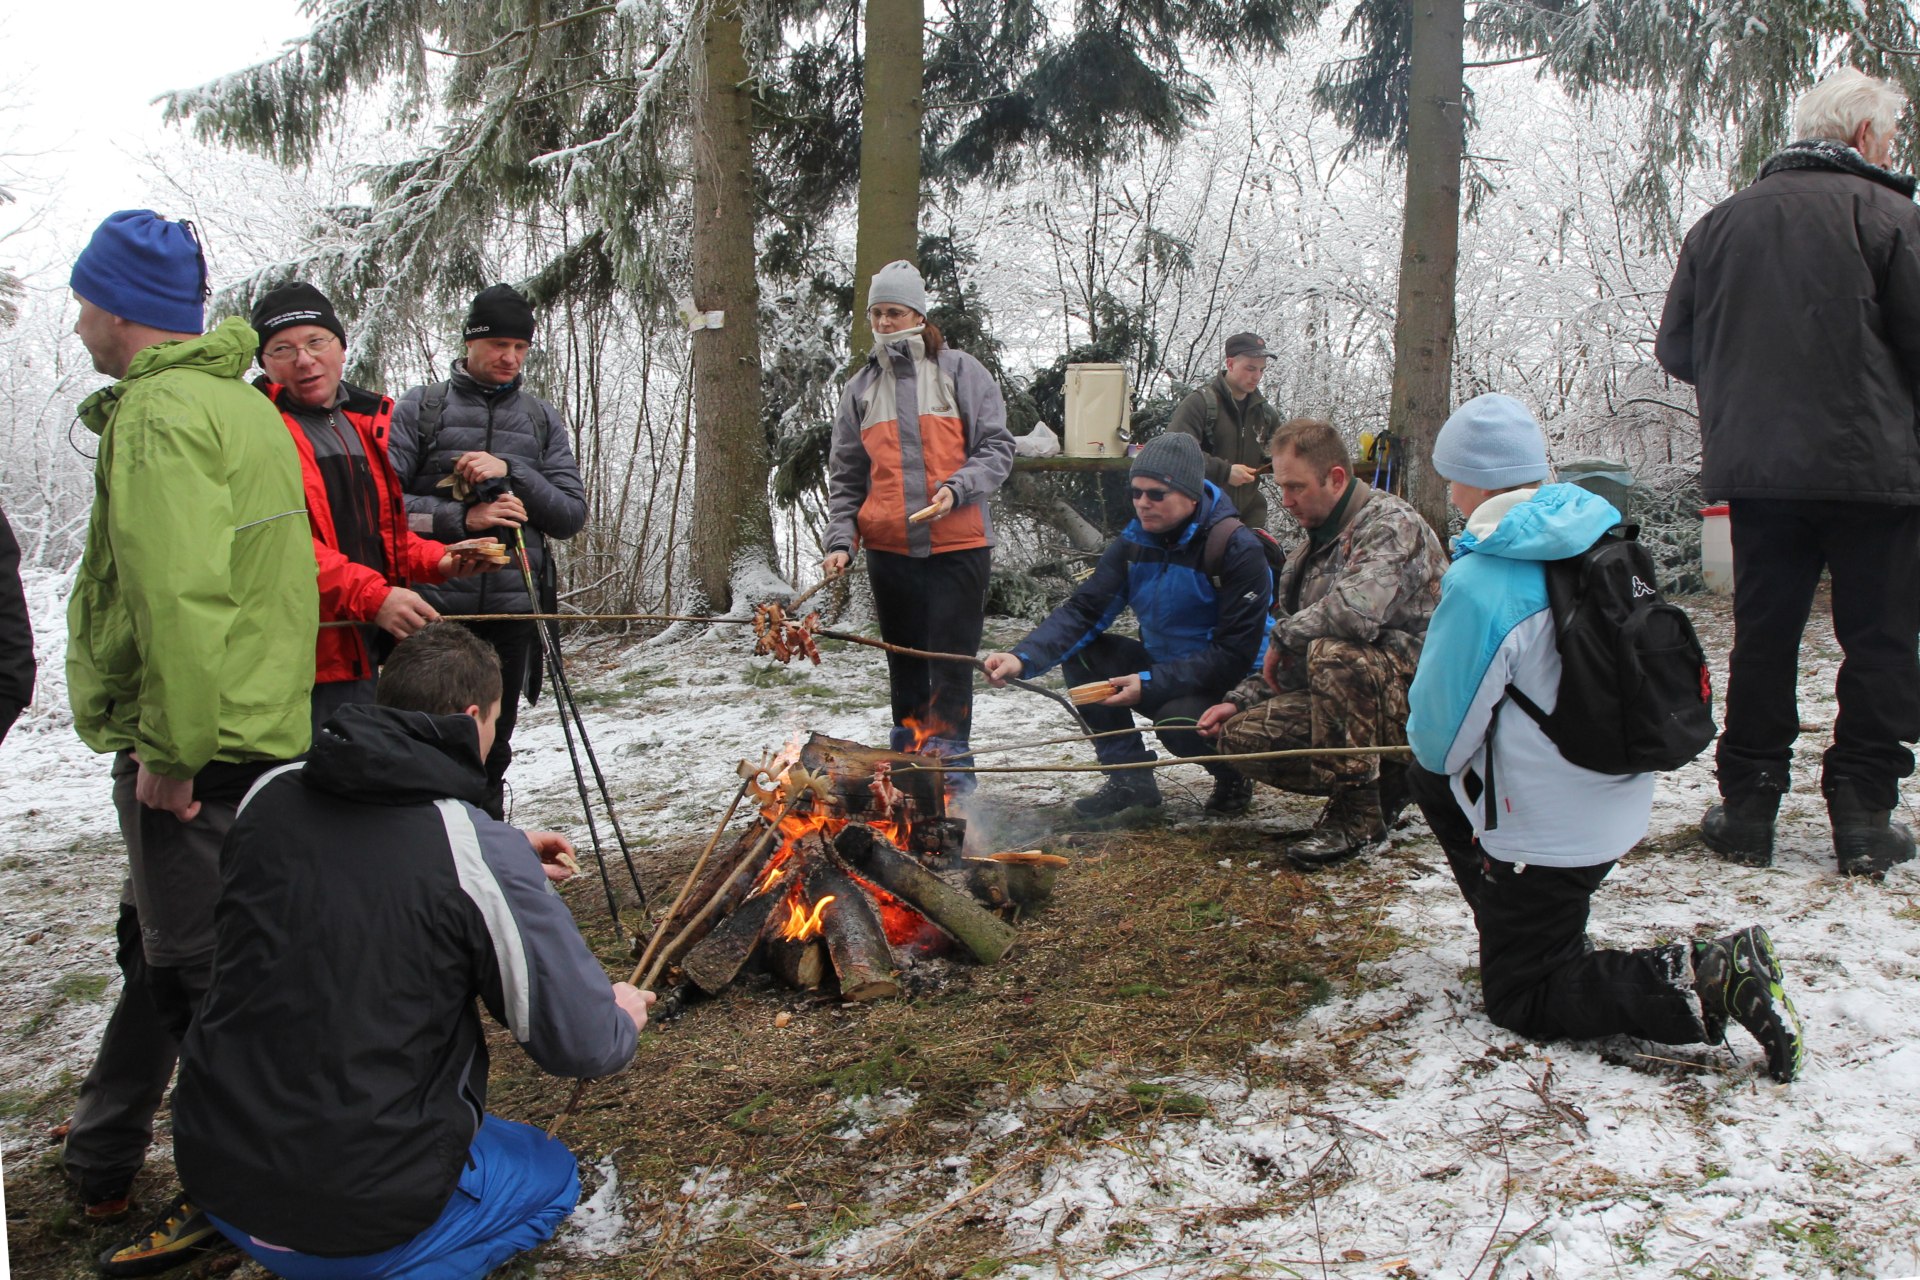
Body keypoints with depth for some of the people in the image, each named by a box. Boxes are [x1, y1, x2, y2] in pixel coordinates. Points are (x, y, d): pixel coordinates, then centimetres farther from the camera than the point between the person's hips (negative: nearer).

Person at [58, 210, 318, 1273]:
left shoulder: (161, 412, -16)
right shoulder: (239, 401, 16)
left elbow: (177, 595, -27)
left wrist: (170, 748, -20)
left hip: (196, 750, -10)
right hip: (259, 730, 10)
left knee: (198, 972, 1)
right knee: (159, 946, 22)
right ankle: (99, 1162, 40)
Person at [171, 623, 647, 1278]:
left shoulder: (269, 795, -3)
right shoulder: (483, 854, -18)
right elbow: (585, 1047, -11)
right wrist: (623, 1013, 12)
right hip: (359, 1212, -6)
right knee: (552, 1176, 21)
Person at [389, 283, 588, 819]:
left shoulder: (542, 419, 13)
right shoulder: (420, 408, 4)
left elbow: (572, 514, 4)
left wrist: (510, 472, -10)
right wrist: (461, 519, -15)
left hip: (513, 611, 3)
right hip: (434, 607, -3)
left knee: (492, 753, 12)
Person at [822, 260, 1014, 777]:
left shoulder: (960, 372, 2)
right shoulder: (861, 388, 13)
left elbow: (998, 447, -1)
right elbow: (845, 475, 14)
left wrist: (957, 489, -18)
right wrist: (841, 539, 1)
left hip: (957, 544, -3)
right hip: (888, 547, 4)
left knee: (950, 658, -3)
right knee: (904, 661, 11)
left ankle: (950, 764, 5)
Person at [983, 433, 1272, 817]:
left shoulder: (1238, 550, -20)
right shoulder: (1133, 543, -2)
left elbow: (1236, 654, -23)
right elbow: (1083, 611, -10)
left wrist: (1149, 684, -28)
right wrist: (1024, 657, -28)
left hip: (1229, 685, -6)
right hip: (1162, 667, 6)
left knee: (1178, 719, -35)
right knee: (1080, 652, -11)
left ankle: (1231, 769, 1)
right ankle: (1129, 777, -5)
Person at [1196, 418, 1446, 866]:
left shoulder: (1391, 523, -13)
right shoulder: (1309, 550, 15)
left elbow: (1356, 611, -33)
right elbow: (1286, 660, 18)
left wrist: (1284, 636, -16)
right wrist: (1240, 700, 2)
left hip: (1414, 695, -9)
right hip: (1347, 701, 9)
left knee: (1331, 653, -36)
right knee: (1239, 736, -7)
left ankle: (1357, 812, -20)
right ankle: (1385, 781, 6)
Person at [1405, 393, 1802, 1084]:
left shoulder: (1481, 583, -26)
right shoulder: (1596, 526, -2)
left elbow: (1439, 733, -18)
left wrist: (1429, 741, 8)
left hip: (1549, 832, -8)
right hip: (1620, 793, 8)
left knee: (1521, 999, 9)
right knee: (1432, 782, 26)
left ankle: (1704, 981, -10)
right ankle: (1548, 940, 26)